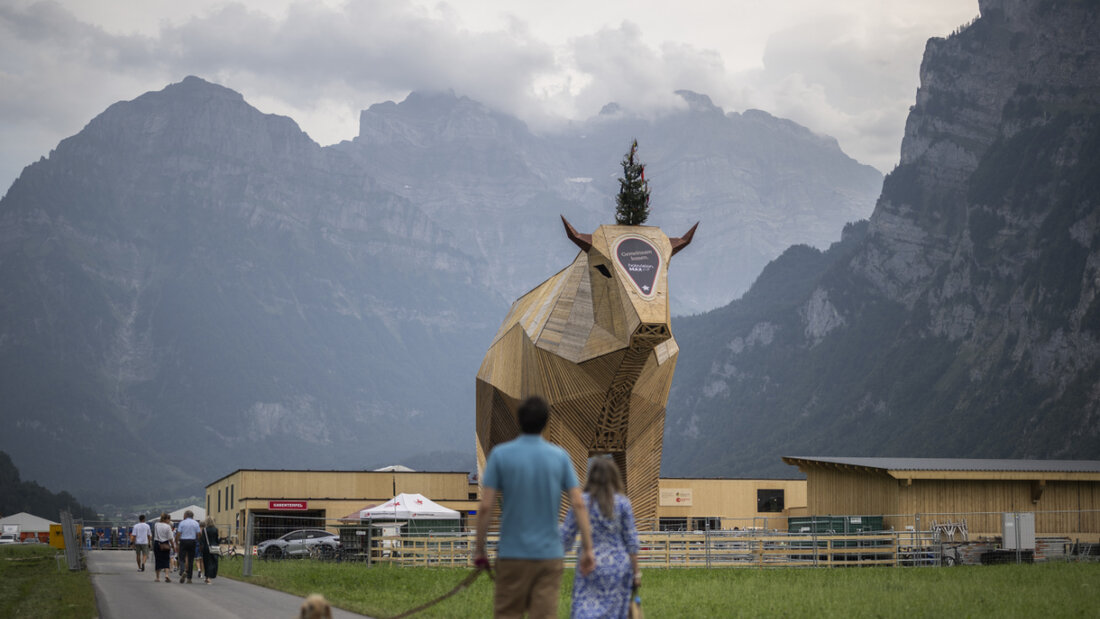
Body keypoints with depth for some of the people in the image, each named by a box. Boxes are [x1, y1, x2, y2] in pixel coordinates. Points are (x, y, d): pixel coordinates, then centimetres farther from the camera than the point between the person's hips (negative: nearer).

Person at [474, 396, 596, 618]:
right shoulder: (560, 456, 2)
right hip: (549, 553, 2)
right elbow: (578, 504, -3)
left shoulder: (500, 454, -5)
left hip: (513, 554, -1)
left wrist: (479, 549, 1)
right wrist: (587, 548, 0)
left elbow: (486, 507, -8)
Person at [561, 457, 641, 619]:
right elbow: (631, 541, 1)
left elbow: (566, 537, 1)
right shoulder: (623, 503, 0)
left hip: (589, 566, -1)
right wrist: (636, 572, 8)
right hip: (618, 566, 1)